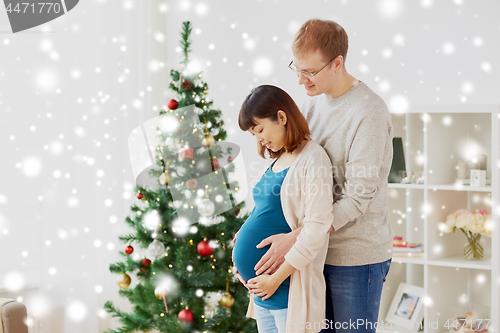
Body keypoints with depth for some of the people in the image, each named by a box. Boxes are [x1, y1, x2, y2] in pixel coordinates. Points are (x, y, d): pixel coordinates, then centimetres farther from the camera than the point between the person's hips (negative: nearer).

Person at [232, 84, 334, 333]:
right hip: (262, 286, 8)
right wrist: (242, 250, 9)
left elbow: (317, 227, -19)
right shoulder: (275, 161, 14)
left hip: (290, 285, -8)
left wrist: (276, 278, -18)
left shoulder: (312, 159, -12)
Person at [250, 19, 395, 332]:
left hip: (357, 255, -7)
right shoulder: (315, 102, 7)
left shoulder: (368, 113, -19)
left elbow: (359, 197, -22)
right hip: (318, 247, 7)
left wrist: (295, 239, -25)